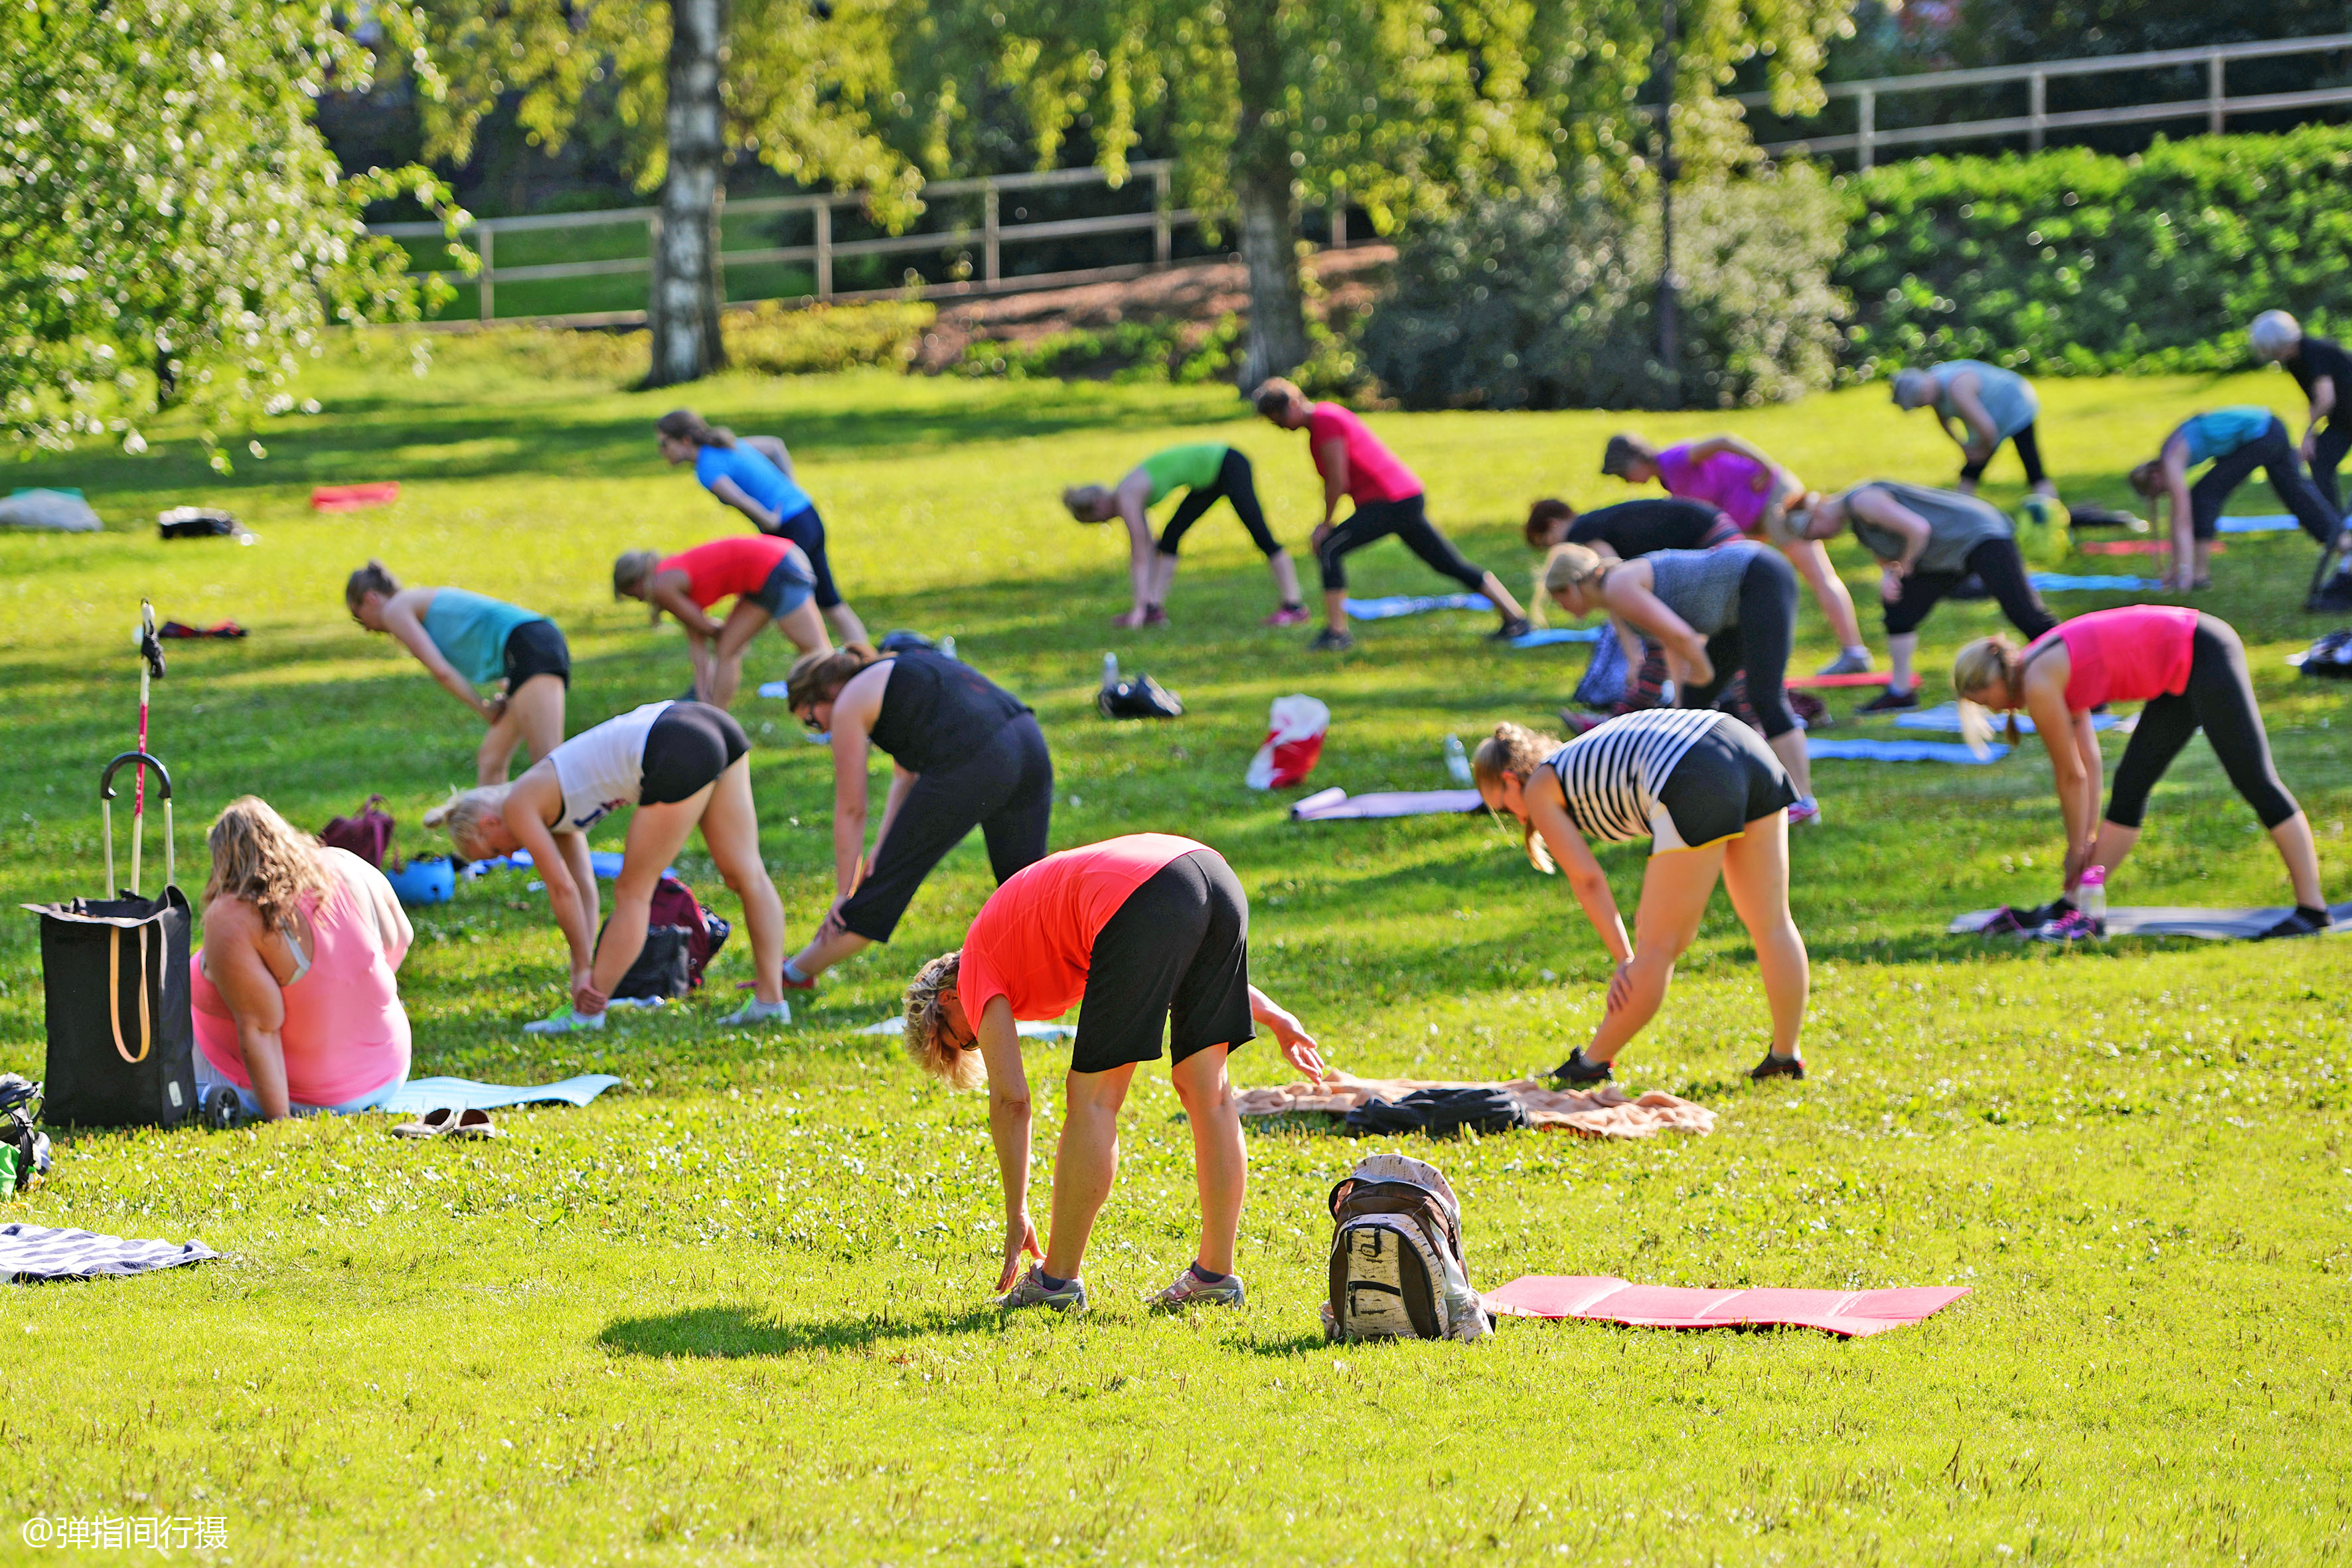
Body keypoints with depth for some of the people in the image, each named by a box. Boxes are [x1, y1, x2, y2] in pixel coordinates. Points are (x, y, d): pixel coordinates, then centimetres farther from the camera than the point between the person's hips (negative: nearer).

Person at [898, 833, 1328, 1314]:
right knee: (1206, 1091, 14)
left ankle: (1058, 1279, 9)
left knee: (1093, 1099, 3)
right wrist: (1273, 1018, 30)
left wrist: (1016, 1217, 14)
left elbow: (1009, 1097, 10)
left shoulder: (976, 967, 18)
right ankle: (1216, 1275, 17)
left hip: (1143, 902, -8)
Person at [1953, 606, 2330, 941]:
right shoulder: (2047, 669, 13)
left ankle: (2312, 907, -12)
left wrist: (2077, 848, 8)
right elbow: (2087, 762, 16)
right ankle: (2070, 908, 12)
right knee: (2129, 787, 10)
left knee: (2255, 780, -10)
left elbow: (2071, 775, -4)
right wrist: (2088, 840, 16)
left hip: (2205, 655, -10)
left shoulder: (2039, 684, -13)